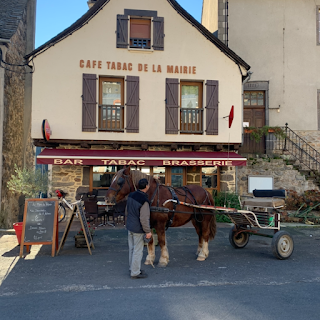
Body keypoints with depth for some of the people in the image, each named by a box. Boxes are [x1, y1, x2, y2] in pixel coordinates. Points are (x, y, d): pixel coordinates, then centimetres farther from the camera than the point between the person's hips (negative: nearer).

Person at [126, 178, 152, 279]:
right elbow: (144, 219, -24)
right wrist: (148, 231, -13)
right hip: (138, 229, -8)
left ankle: (132, 268, 36)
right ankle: (135, 273, 16)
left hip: (130, 227, 8)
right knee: (138, 251, 5)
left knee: (132, 249, 21)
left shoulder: (131, 196, -1)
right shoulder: (144, 201, -25)